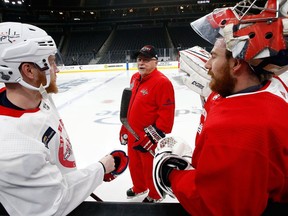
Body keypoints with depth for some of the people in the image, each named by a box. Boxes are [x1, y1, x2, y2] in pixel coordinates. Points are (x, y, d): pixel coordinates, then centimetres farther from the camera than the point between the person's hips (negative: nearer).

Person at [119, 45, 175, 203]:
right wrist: (125, 128, 19)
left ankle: (154, 195, 37)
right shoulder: (134, 78, 6)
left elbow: (167, 113, -24)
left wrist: (154, 136, -22)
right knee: (134, 164, 25)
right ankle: (139, 188, 51)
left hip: (149, 136, -8)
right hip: (133, 134, 8)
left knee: (150, 168, 11)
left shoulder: (162, 82, -23)